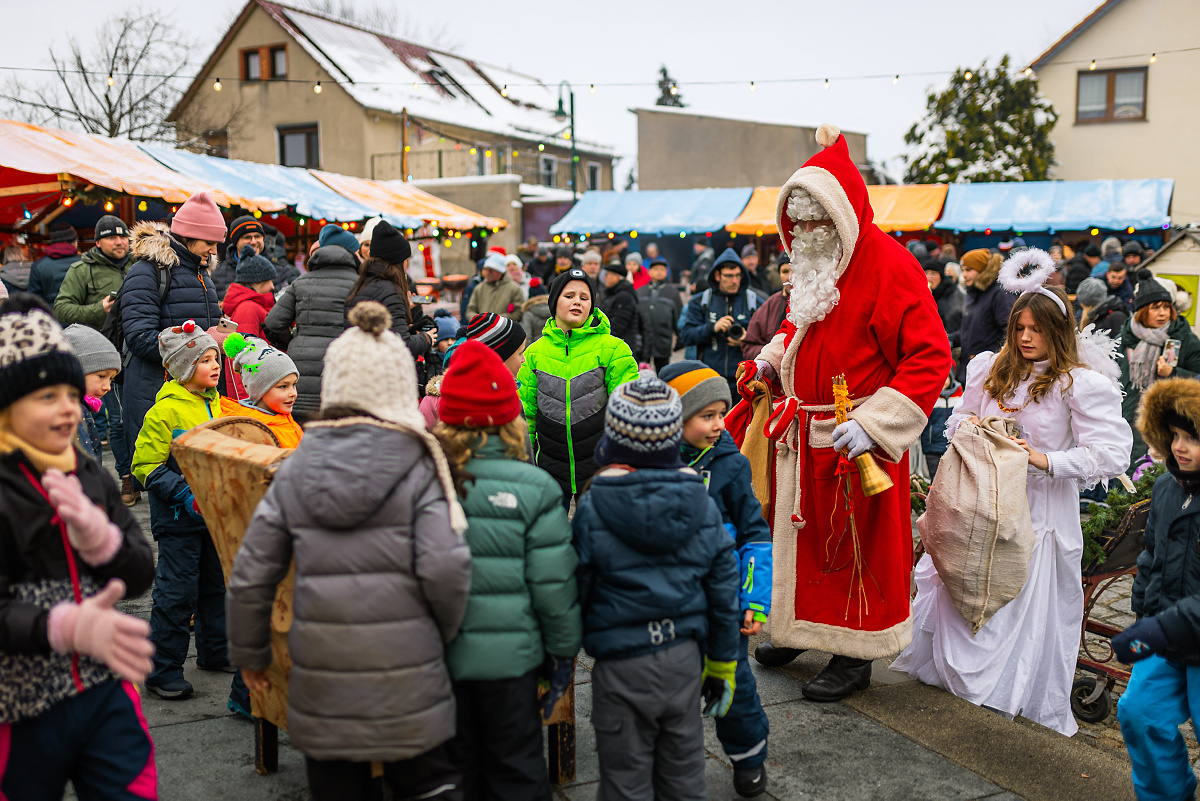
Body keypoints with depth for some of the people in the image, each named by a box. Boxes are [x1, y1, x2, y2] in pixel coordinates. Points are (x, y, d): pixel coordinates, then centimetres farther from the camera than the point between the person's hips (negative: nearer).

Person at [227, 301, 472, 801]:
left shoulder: (296, 469, 1)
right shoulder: (417, 465, -9)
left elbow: (250, 574, 3)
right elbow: (445, 568, -17)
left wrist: (249, 653, 16)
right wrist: (448, 633, 2)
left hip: (321, 673, 3)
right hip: (405, 675, -2)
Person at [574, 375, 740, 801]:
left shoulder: (592, 509, -13)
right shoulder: (702, 503, -3)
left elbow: (576, 590, -7)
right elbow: (723, 587, 3)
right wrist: (722, 663, 14)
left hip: (622, 665, -3)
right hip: (685, 658, 4)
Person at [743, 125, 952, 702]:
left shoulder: (888, 267, -17)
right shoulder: (812, 265, 9)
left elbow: (931, 357, -21)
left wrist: (872, 423, -27)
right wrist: (771, 359, 7)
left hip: (855, 442, -7)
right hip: (805, 433, 7)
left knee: (857, 542, 4)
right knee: (802, 528, 16)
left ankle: (855, 654, 19)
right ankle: (800, 628, 34)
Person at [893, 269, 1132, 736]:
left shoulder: (1080, 383, -10)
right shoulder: (994, 370, 6)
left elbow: (1111, 453, -15)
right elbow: (961, 417, 19)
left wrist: (1048, 460, -23)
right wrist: (968, 424, -4)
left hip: (1041, 510, -5)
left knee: (1033, 600, 1)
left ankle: (1029, 694, 20)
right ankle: (956, 668, 34)